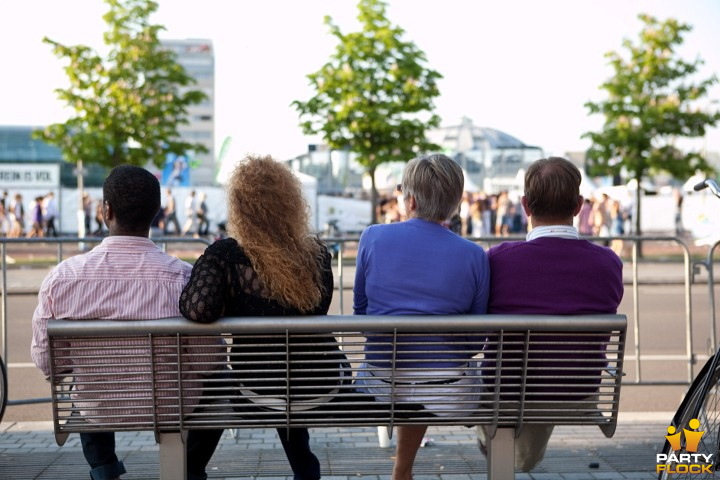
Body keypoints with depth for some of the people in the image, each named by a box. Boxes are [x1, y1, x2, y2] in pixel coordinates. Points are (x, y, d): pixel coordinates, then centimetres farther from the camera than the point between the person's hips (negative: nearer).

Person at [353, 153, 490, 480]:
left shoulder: (372, 238, -7)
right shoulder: (474, 256, -8)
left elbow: (359, 309, 5)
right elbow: (477, 339, -2)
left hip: (381, 379, 1)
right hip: (444, 387, -1)